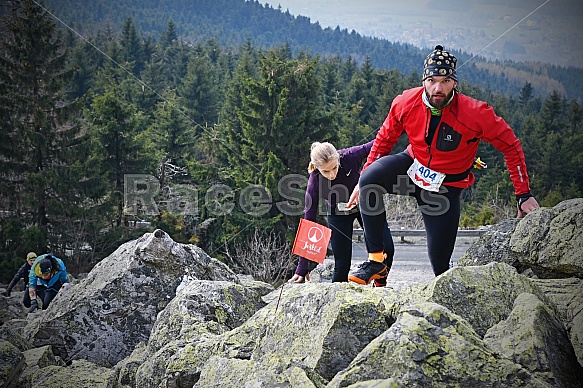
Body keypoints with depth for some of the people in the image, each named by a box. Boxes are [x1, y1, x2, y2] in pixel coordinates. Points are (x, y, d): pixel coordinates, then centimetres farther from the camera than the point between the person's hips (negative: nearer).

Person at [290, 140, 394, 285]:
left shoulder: (350, 156, -33)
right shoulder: (314, 183, -30)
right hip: (338, 213, -1)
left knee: (386, 249, -9)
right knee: (342, 264, -8)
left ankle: (380, 286, 14)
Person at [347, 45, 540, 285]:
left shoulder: (476, 114, -25)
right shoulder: (406, 103, -17)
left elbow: (511, 146, -14)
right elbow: (385, 139, 2)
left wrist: (523, 195, -16)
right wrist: (364, 181, 4)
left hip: (446, 185, -2)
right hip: (411, 167, 2)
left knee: (440, 258, -6)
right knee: (369, 179, -29)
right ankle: (375, 261, -21)